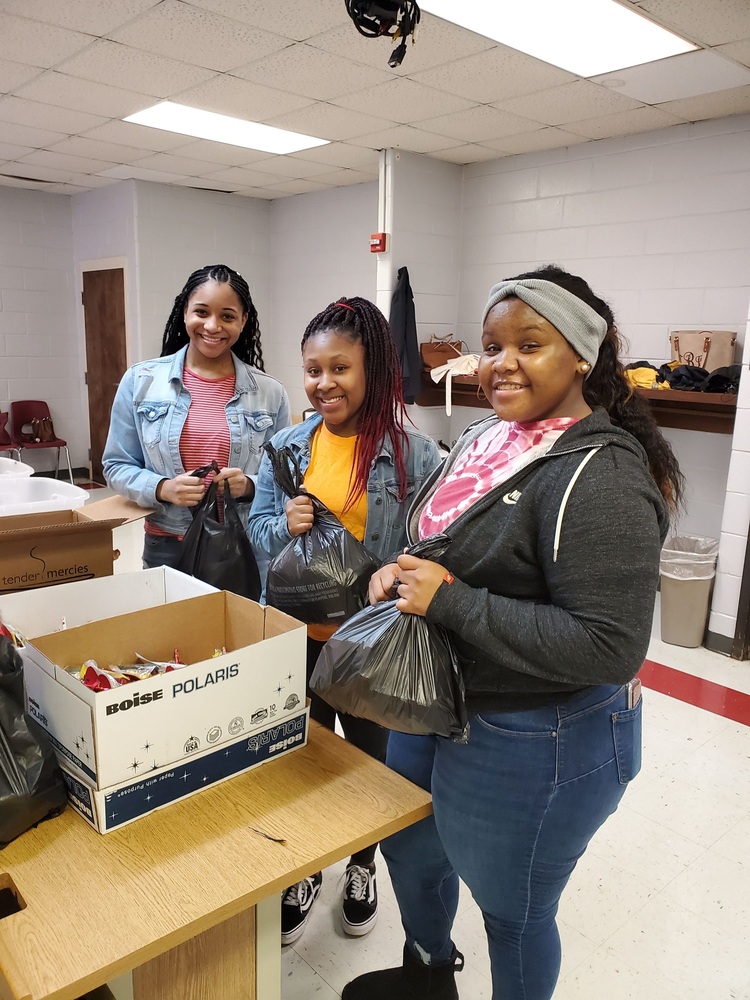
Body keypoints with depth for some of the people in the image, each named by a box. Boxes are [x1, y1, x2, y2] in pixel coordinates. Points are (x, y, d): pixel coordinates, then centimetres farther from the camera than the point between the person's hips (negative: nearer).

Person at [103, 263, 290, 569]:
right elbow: (117, 466, 3)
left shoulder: (270, 393, -1)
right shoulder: (140, 381, -1)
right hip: (166, 547, 0)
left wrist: (249, 486, -17)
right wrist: (162, 488, -16)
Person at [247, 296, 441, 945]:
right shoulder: (287, 446, -2)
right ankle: (303, 872, 47)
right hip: (299, 637, 3)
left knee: (368, 756, 20)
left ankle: (363, 867, 49)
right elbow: (257, 530, 2)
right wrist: (287, 526, -18)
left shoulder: (414, 454, -14)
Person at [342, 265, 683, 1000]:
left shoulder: (599, 475, -24)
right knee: (410, 850, 29)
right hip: (437, 706, 9)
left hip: (535, 744, -9)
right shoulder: (486, 437, 1)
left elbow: (609, 648, -30)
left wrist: (451, 601, -28)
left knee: (511, 908, 17)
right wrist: (403, 572, -8)